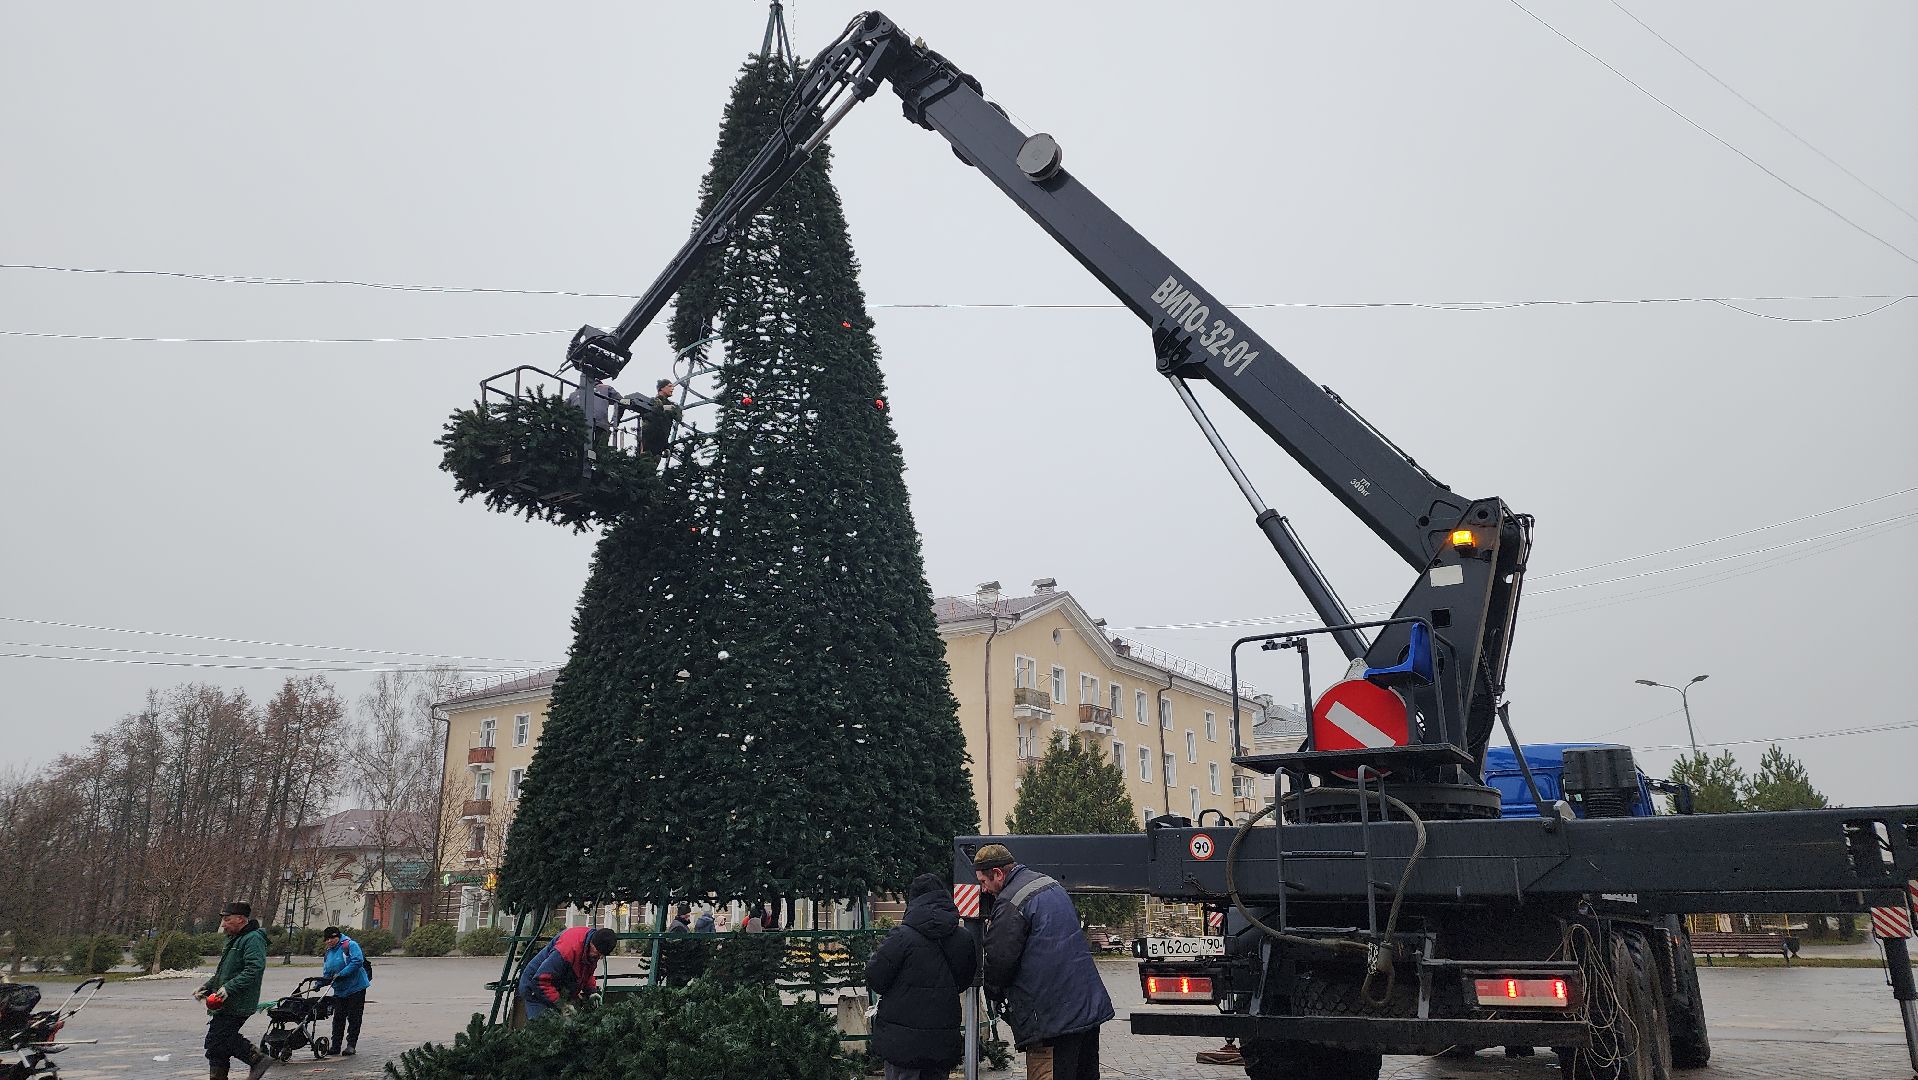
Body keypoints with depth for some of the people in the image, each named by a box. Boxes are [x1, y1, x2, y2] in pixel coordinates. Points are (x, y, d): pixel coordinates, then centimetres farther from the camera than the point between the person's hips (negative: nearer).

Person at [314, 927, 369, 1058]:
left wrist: (341, 974, -26)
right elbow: (327, 972, 17)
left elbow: (357, 962, -24)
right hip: (339, 991, 7)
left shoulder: (350, 945, -13)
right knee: (338, 1018, 7)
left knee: (354, 1017, -1)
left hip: (355, 988, -7)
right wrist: (320, 983, 0)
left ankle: (351, 1045, 6)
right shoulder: (329, 951, 11)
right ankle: (335, 1046, 13)